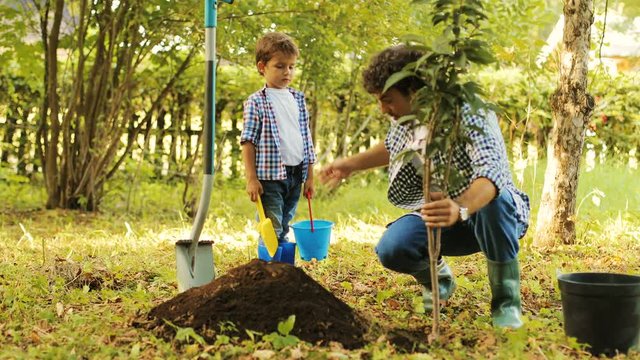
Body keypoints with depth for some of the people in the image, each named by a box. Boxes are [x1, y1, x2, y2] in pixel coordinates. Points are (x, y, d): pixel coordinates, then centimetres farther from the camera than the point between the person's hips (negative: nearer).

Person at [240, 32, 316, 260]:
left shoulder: (298, 99, 12)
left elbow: (306, 139, 15)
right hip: (269, 176, -6)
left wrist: (309, 175, 12)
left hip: (295, 176, 6)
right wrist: (251, 179, -13)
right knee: (271, 232, -6)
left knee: (284, 230, 14)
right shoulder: (256, 102, -4)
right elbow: (248, 142, -7)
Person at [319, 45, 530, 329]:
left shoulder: (470, 114, -28)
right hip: (442, 210, 5)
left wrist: (460, 209, -64)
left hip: (488, 213, -5)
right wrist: (351, 164, 11)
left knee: (494, 201, -42)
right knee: (391, 249, -25)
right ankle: (438, 280, 12)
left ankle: (506, 302, -21)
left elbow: (492, 171, -46)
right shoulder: (404, 118, -5)